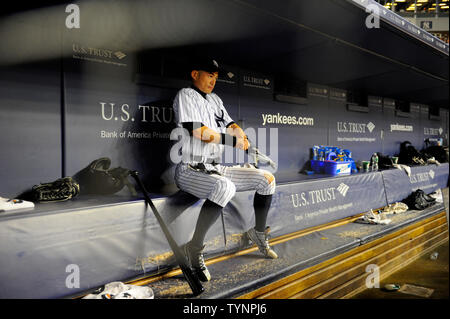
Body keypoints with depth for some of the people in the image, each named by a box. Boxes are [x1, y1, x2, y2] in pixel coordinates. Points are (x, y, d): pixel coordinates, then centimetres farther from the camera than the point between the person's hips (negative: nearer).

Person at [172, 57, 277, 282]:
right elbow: (199, 131, -17)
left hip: (216, 168, 9)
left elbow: (229, 124, 19)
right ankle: (194, 249, -28)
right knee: (225, 187, -39)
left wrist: (240, 134, -5)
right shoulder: (186, 95, -4)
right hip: (190, 169, -9)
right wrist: (233, 142, -13)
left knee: (267, 179, 8)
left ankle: (258, 233, 24)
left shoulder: (215, 99, 22)